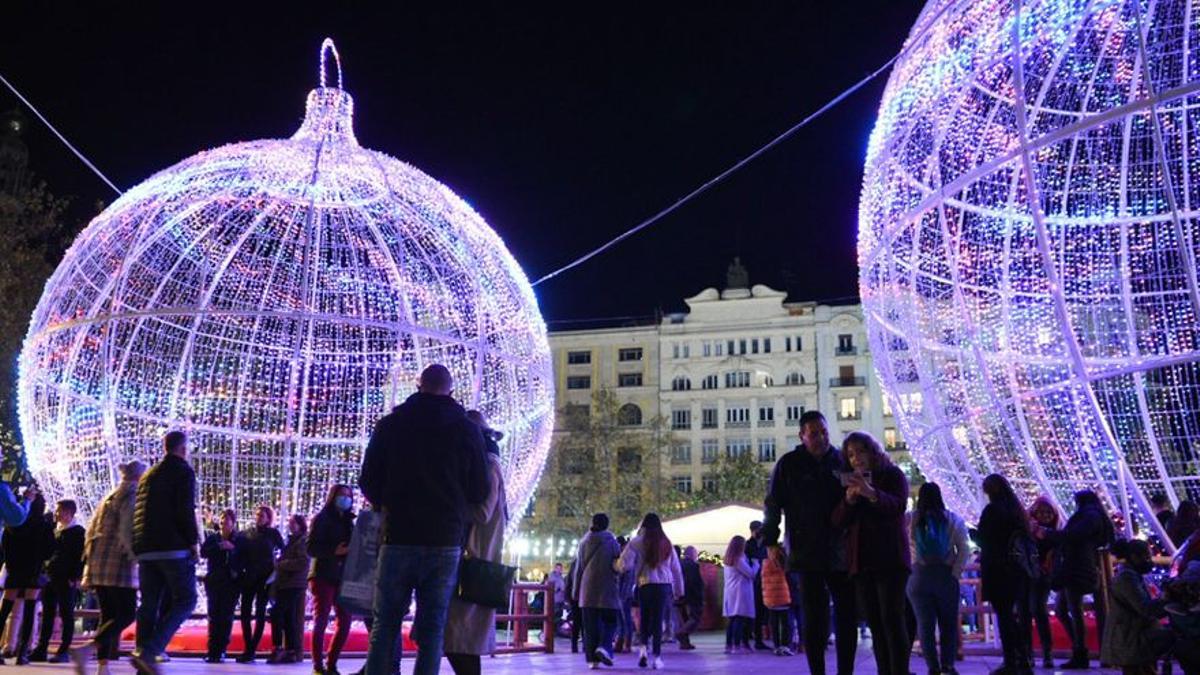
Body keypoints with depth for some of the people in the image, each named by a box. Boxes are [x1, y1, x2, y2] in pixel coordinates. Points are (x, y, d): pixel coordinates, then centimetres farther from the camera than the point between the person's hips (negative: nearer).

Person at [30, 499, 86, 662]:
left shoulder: (78, 532, -5)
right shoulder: (54, 530, 17)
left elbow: (81, 557, -10)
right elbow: (47, 552, 22)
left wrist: (76, 577, -17)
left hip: (67, 580, -7)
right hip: (50, 578, 7)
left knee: (66, 615, -2)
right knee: (47, 615, 8)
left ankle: (64, 651, 0)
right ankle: (41, 650, 13)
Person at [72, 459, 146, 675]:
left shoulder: (110, 496, 21)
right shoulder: (131, 496, -7)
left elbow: (91, 531, 24)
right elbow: (127, 532, -18)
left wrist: (92, 560, 28)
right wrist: (137, 558, -16)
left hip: (99, 564, 9)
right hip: (118, 563, -9)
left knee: (108, 616, 9)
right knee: (126, 614, -8)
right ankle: (86, 650, -23)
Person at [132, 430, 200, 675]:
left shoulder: (148, 475, 20)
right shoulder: (183, 471, -3)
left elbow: (140, 512, 19)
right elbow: (185, 510, -14)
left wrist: (142, 544, 20)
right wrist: (194, 542, -8)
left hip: (146, 549, 7)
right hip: (174, 548, -7)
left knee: (149, 605, 8)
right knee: (185, 600, -2)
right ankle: (149, 652, -18)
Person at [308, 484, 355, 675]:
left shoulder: (348, 521, 15)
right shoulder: (322, 518, -1)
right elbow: (311, 548, -11)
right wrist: (334, 551, -23)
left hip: (342, 578, 6)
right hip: (323, 577, -6)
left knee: (345, 621, 3)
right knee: (321, 621, -4)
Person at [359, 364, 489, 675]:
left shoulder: (390, 425, 3)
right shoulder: (468, 430, 1)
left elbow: (368, 481, 5)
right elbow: (479, 491, 3)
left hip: (398, 537, 0)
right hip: (446, 542, 0)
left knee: (385, 625, 7)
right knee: (432, 628, 5)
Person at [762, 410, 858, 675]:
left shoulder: (842, 461, 6)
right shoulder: (789, 464, -1)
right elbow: (772, 505, 1)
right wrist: (771, 541, -5)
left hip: (842, 554, 3)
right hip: (808, 555, -3)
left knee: (847, 617, 6)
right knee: (815, 620, 2)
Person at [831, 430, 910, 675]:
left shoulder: (892, 474, 4)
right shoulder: (848, 481, 16)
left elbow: (899, 506, -14)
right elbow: (838, 521, 7)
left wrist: (871, 493, -34)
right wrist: (849, 499, -14)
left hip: (890, 559, -4)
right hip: (860, 561, 5)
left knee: (892, 619, -11)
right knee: (875, 623, 3)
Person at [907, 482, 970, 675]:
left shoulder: (911, 520, -4)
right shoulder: (952, 519, -2)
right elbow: (964, 550, -6)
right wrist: (955, 574, -5)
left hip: (919, 577, 0)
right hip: (946, 576, 0)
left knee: (925, 624, 5)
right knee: (948, 623, 10)